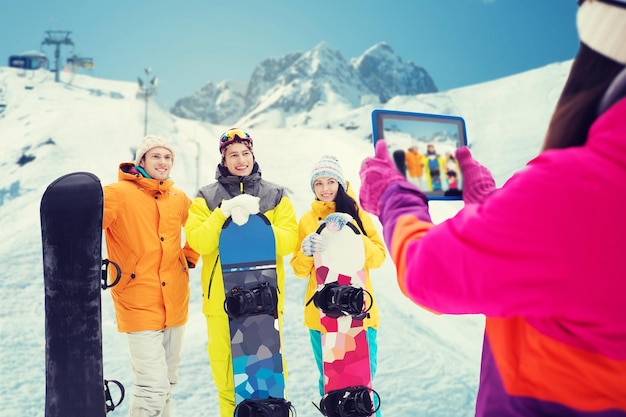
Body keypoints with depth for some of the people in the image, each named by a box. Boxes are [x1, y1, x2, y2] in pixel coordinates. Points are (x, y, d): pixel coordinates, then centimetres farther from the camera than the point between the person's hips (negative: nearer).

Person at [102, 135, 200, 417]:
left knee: (167, 383, 18)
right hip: (139, 306, -6)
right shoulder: (119, 193, -9)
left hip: (175, 304, 6)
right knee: (153, 388, -10)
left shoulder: (179, 198, 8)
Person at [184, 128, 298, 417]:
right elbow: (198, 242, -7)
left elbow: (288, 241, -3)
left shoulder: (276, 196, 8)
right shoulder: (206, 197, 6)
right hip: (221, 298, 0)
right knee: (225, 365, 7)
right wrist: (225, 212, -18)